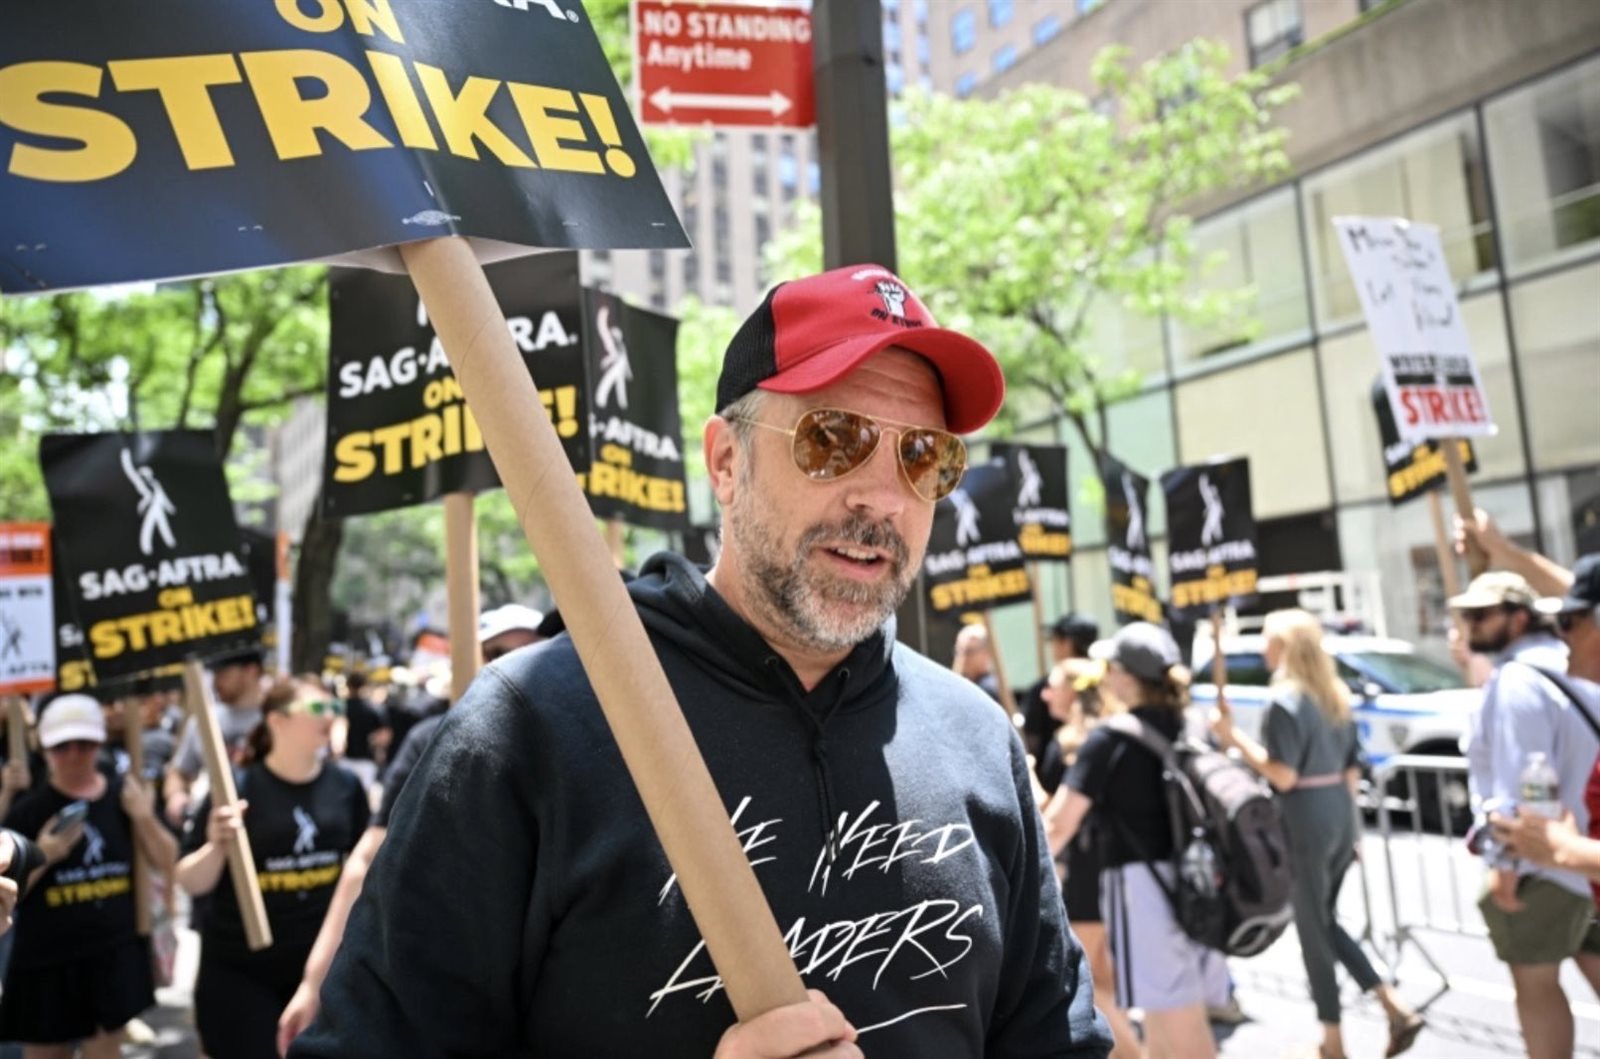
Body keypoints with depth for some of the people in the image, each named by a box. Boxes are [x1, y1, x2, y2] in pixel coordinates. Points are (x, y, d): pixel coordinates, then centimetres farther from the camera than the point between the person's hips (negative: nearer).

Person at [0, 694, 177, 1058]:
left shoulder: (123, 794, 0)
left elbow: (166, 862, 3)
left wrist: (145, 818, -13)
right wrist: (41, 858, -23)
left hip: (114, 958, 2)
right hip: (48, 965, -2)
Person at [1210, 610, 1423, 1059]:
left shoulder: (1284, 701, -15)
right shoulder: (1336, 695, 11)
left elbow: (1283, 775, -20)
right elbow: (1352, 769, 14)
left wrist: (1233, 735, -16)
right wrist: (1347, 821, 21)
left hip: (1304, 820, -8)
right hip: (1340, 814, 8)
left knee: (1312, 929, 5)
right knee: (1327, 921, 22)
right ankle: (1397, 1009, 16)